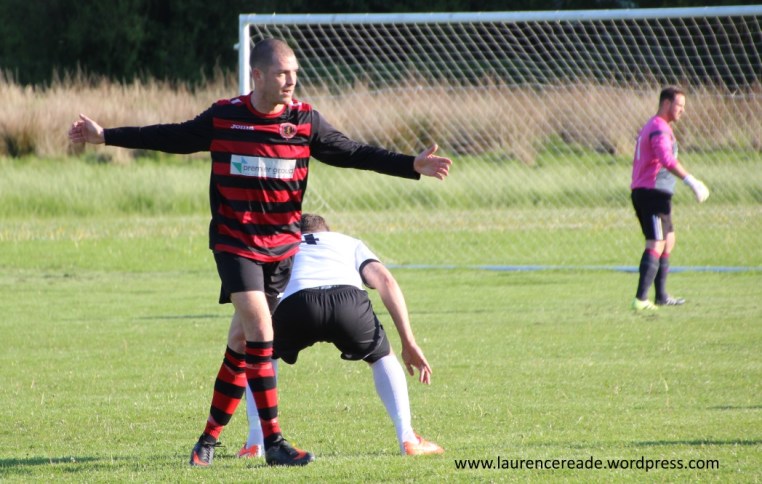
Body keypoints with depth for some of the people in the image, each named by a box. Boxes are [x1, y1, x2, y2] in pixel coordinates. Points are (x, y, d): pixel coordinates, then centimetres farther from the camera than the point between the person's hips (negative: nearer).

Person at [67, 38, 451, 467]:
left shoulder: (305, 120, -3)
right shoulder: (223, 118, -5)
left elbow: (354, 154, 1)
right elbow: (171, 138, 7)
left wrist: (412, 166, -7)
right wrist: (105, 136, 9)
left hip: (282, 246, 2)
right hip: (236, 243, -2)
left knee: (243, 342, 6)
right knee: (260, 329, -17)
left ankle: (211, 436, 20)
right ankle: (273, 442, -15)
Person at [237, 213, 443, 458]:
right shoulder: (350, 243, 39)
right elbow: (385, 281, 22)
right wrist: (409, 343, 21)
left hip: (295, 302, 0)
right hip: (347, 298, 0)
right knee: (383, 358, 30)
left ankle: (255, 443, 20)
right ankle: (407, 439, 14)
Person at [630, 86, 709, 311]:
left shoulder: (650, 128, 22)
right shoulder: (660, 129, -12)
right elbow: (667, 160, -29)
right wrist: (690, 181, -36)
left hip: (642, 191, 11)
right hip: (654, 193, -11)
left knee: (669, 241, 20)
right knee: (656, 246, -14)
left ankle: (661, 296, 25)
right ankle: (640, 299, -22)